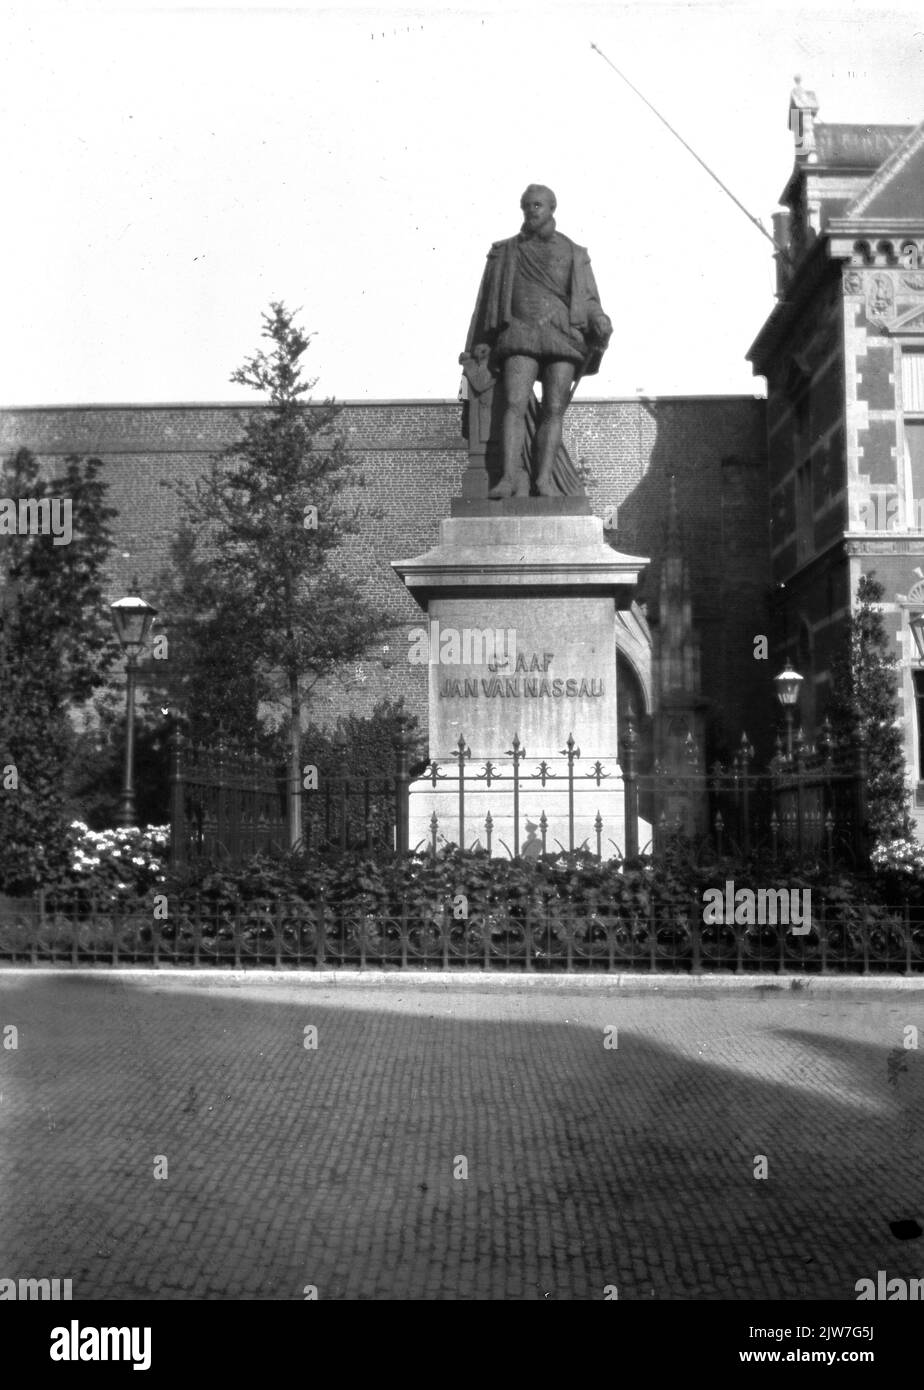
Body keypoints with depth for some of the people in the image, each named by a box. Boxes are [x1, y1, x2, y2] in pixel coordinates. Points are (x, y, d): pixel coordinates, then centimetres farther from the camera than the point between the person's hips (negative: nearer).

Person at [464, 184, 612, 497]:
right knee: (515, 405, -19)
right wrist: (480, 343, 6)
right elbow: (488, 301, 16)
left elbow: (588, 301, 12)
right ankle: (509, 478, -29)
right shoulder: (505, 251, 17)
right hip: (521, 336, -1)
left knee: (554, 410, -10)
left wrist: (599, 320, -11)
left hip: (563, 338, 1)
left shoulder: (574, 254, 18)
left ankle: (544, 478, -15)